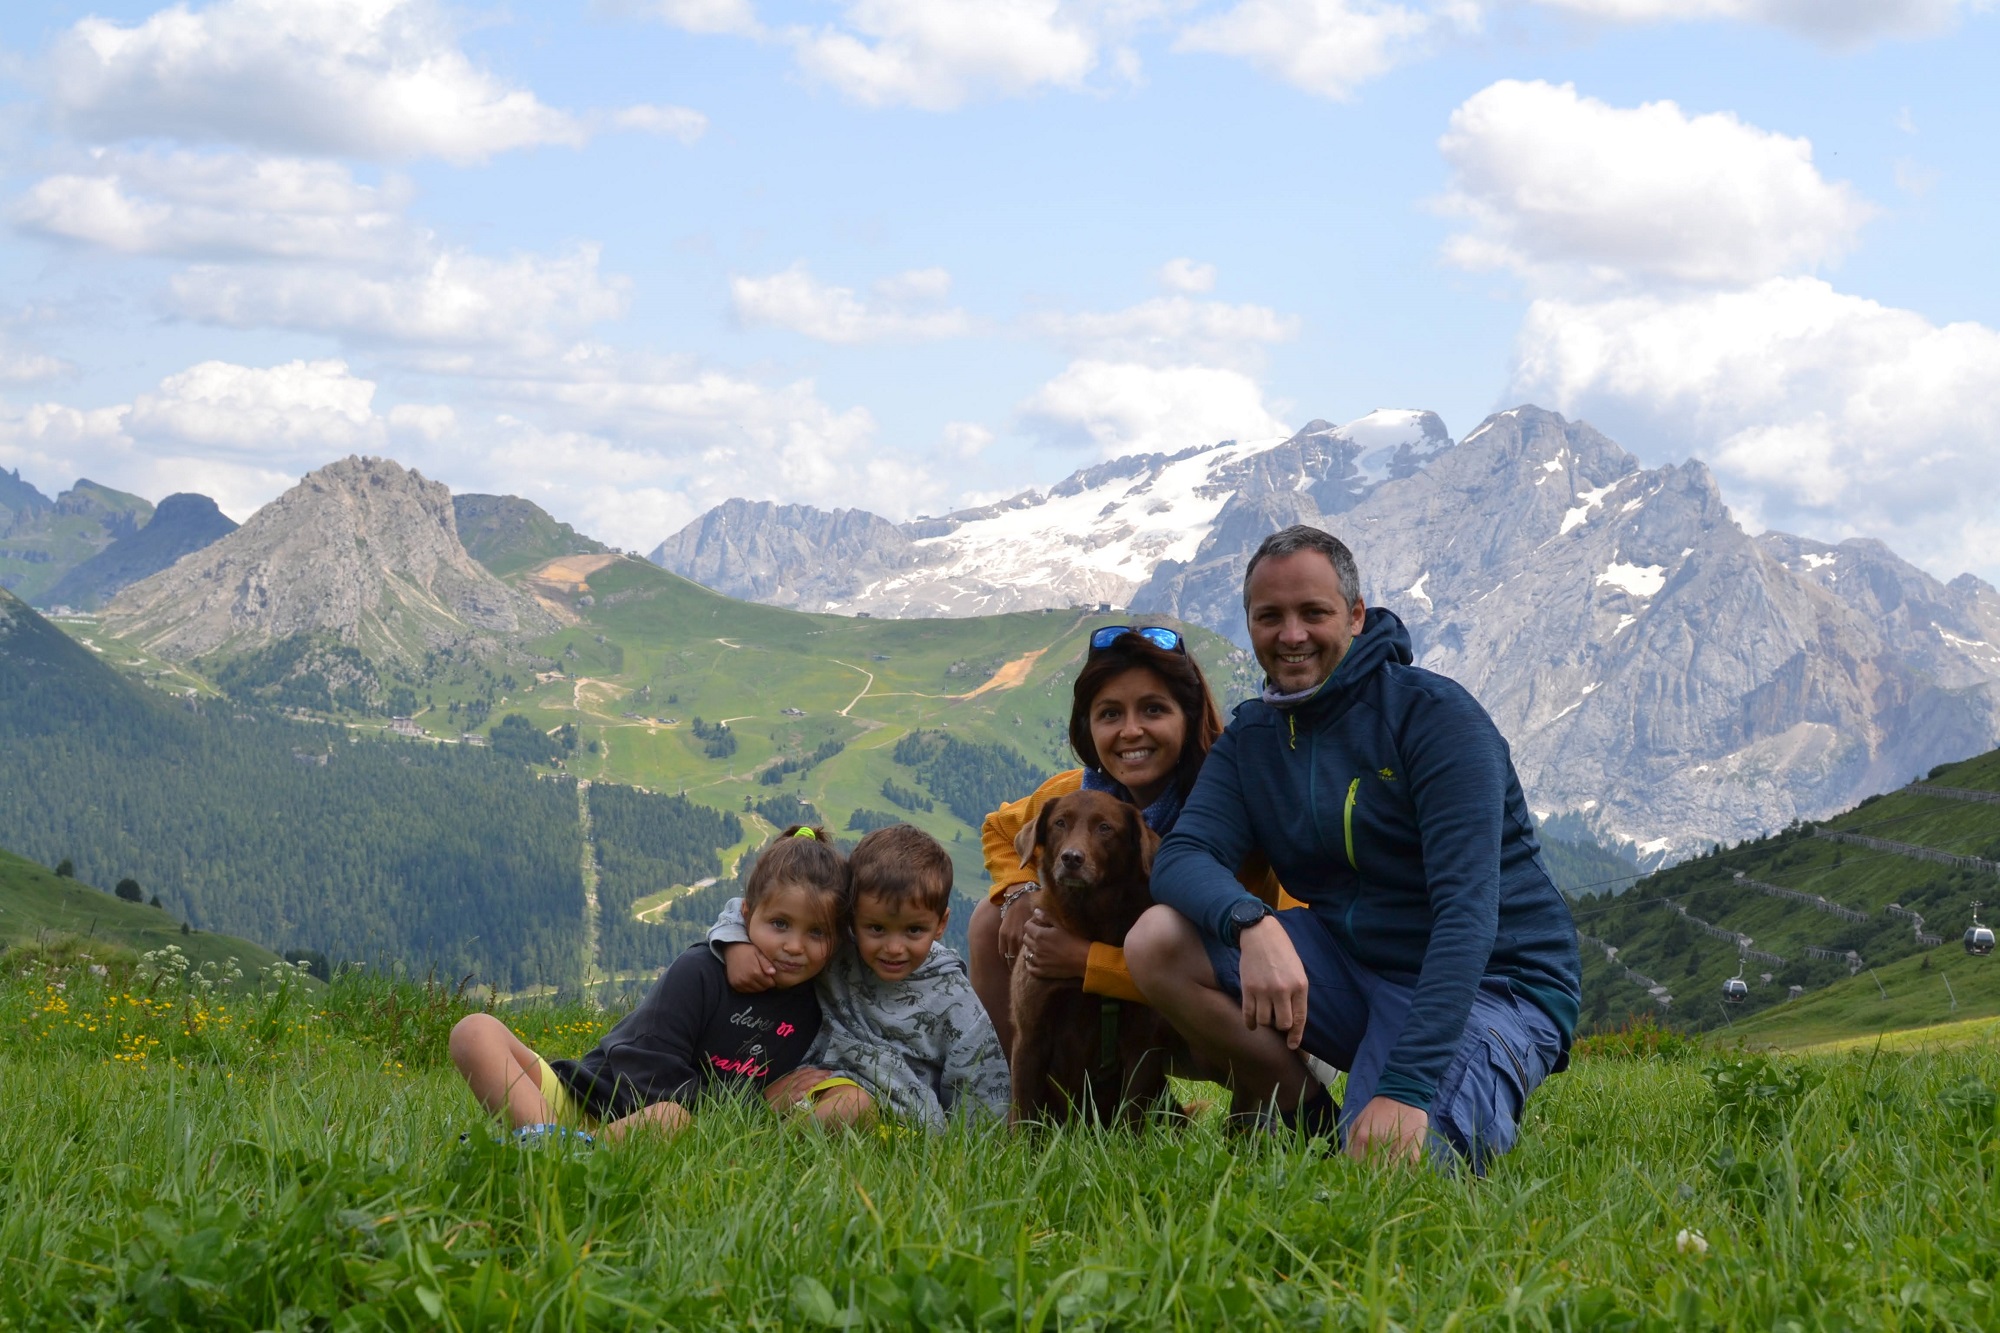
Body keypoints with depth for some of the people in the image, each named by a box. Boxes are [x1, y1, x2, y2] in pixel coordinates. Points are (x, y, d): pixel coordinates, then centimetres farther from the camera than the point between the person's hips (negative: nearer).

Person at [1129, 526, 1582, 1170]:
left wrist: (1407, 1085, -33)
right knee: (1157, 941, -14)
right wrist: (1251, 923, -35)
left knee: (1389, 1155, -30)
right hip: (1353, 964, 5)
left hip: (1492, 983, -5)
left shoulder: (1435, 713, -14)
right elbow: (1179, 857, -9)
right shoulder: (1251, 737, 6)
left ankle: (1482, 1103, 4)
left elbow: (1467, 911, -23)